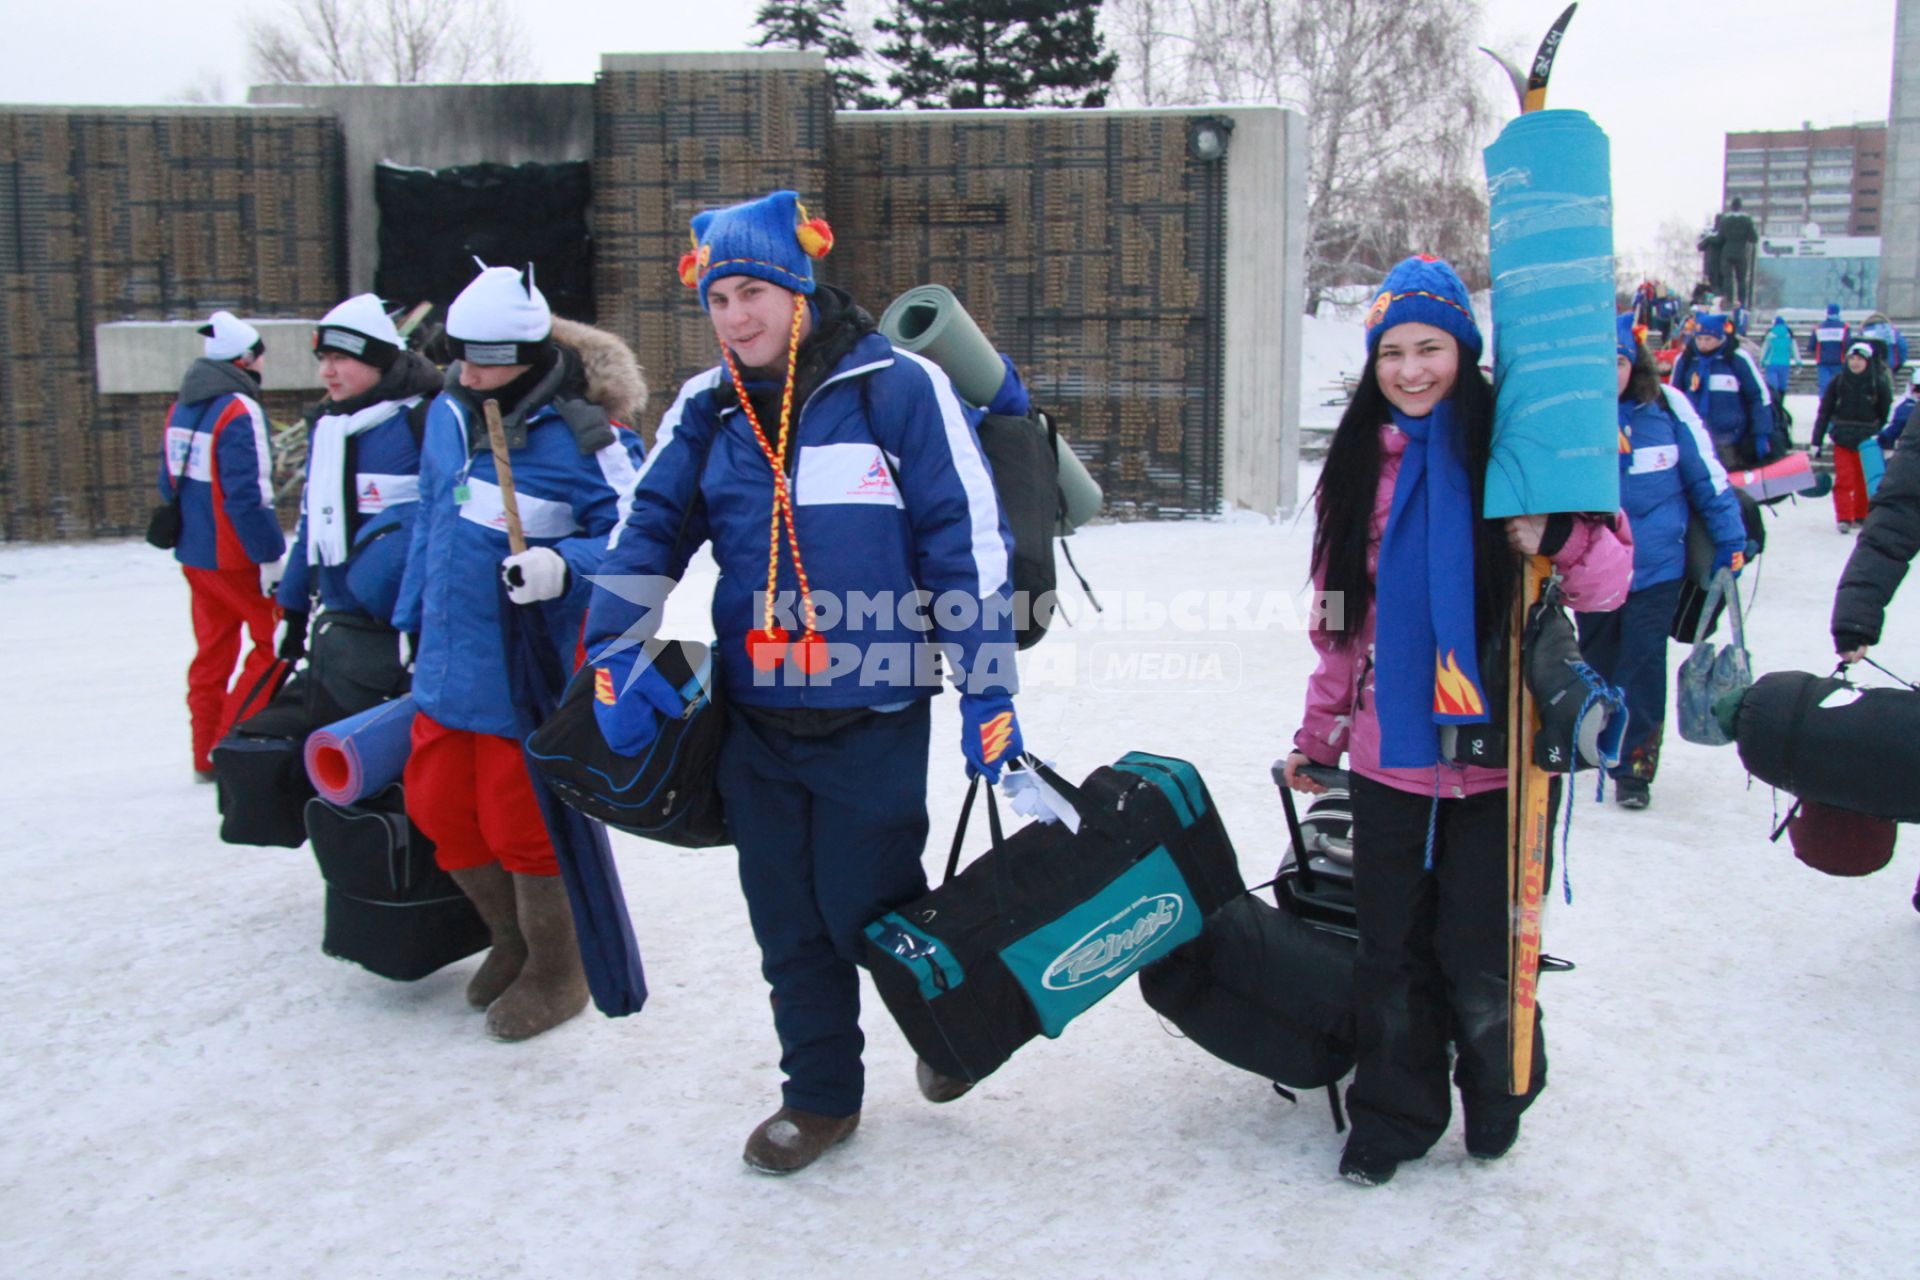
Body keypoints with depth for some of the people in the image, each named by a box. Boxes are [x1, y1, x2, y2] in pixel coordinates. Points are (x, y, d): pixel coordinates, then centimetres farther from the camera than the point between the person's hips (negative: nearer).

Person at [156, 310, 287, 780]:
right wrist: (270, 561, -18)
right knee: (273, 642, 4)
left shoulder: (182, 408, 10)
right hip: (234, 557, -8)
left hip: (194, 555, 8)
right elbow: (249, 495, -22)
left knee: (212, 649, 14)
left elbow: (169, 482, 17)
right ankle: (232, 742, 2)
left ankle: (206, 756, 19)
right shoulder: (239, 411, -18)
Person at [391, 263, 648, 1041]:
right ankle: (511, 939, 38)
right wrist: (412, 618, 23)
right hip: (449, 662, 7)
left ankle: (557, 971, 25)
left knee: (521, 825, 0)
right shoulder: (448, 416, 5)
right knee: (436, 805, 14)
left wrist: (565, 565, -34)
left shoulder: (582, 436, -16)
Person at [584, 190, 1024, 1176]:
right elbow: (650, 530, 9)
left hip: (873, 715, -5)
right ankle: (821, 1094, 32)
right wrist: (615, 653, -6)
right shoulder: (706, 410, 6)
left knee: (867, 910, 2)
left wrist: (988, 693, -10)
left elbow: (966, 542, -9)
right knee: (787, 920, 12)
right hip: (753, 716, 5)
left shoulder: (897, 387, -9)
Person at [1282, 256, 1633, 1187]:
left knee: (1478, 956, 3)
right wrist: (1319, 734, 19)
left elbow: (1609, 584, -5)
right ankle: (1392, 1115, 30)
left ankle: (1499, 1094, 33)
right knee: (1391, 949, 9)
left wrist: (1559, 535, -25)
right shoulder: (1361, 466, 8)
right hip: (1390, 753, 3)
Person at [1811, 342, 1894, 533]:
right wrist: (1817, 441, -1)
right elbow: (1824, 412, 1)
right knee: (1844, 480, -6)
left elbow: (1886, 416, 5)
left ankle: (1861, 517, 18)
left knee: (1864, 481, 6)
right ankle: (1843, 518, -4)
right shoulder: (1837, 383, -1)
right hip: (1842, 439, 0)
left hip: (1867, 441, 0)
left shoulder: (1878, 385, -2)